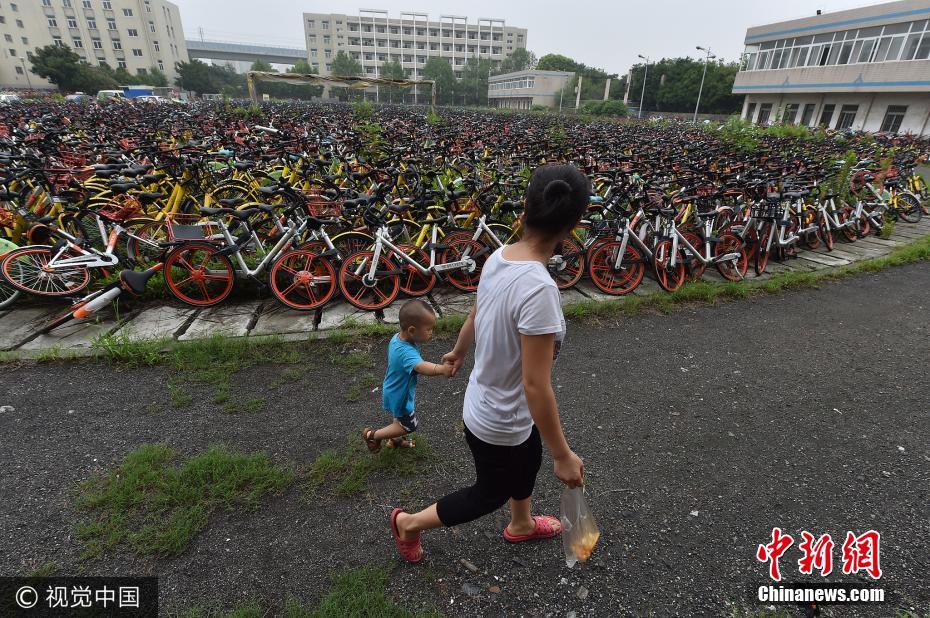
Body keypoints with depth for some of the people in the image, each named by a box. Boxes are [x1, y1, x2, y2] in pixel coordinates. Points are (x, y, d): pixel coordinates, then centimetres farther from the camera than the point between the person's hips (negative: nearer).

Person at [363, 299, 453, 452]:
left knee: (401, 418, 31)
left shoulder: (397, 337, -11)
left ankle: (395, 439, 56)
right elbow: (421, 367, -62)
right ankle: (372, 435, 22)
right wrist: (441, 369, -78)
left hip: (395, 390, 9)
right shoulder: (406, 352, -41)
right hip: (400, 395, -9)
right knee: (409, 425, 12)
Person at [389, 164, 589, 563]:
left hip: (485, 401, 7)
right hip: (500, 423, -7)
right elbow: (535, 386, -30)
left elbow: (474, 317, 6)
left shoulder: (498, 258, -11)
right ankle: (408, 523, 46)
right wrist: (563, 455, -17)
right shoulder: (538, 288, -36)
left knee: (528, 461, 33)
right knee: (490, 494, 24)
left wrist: (459, 352, 26)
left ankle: (521, 525, 64)